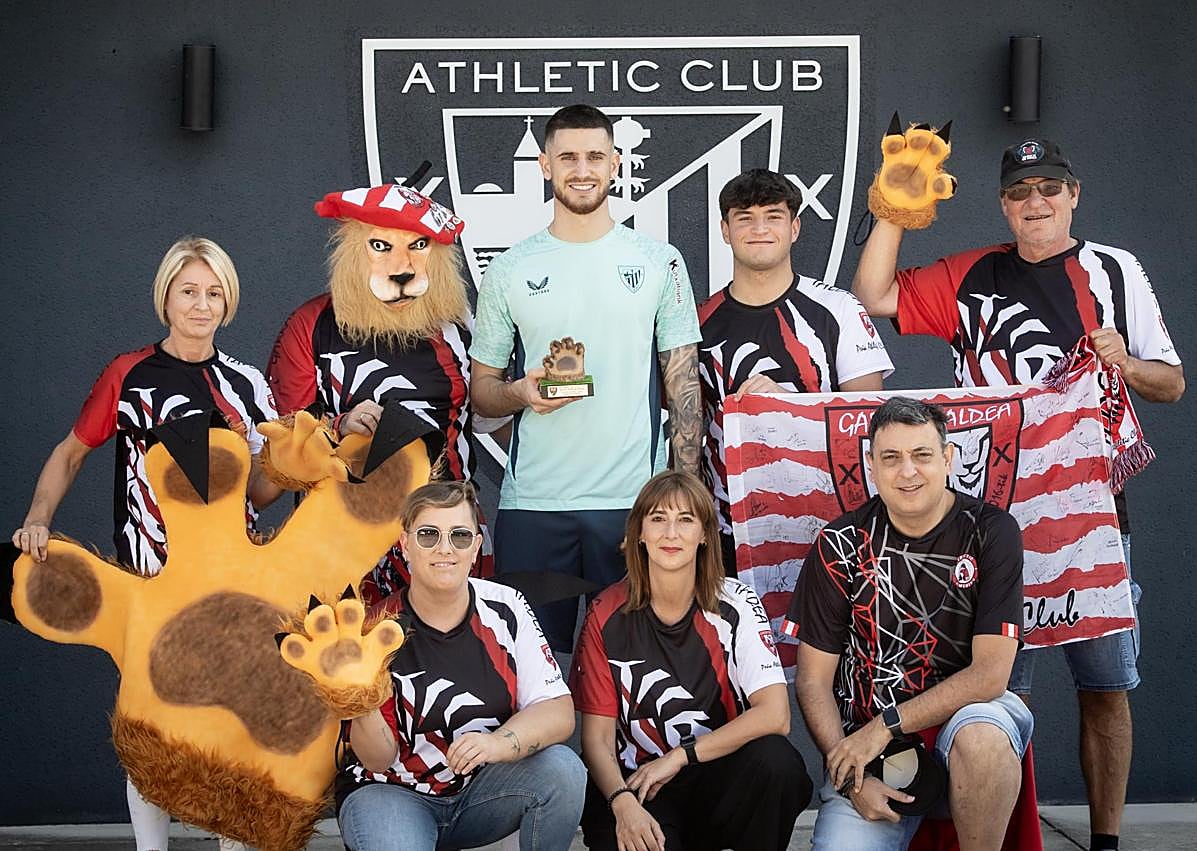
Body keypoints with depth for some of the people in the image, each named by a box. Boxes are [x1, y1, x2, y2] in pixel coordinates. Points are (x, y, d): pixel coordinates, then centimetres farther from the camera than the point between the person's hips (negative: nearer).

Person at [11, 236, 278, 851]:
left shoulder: (246, 384, 7)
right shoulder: (128, 374, 0)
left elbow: (258, 492, 9)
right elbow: (71, 453, 4)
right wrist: (38, 519, -11)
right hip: (150, 581, -2)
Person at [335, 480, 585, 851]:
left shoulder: (505, 608, -6)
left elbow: (558, 711, -11)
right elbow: (378, 759, -12)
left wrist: (500, 743, -32)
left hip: (482, 786, 3)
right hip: (394, 792, -3)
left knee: (563, 770, -24)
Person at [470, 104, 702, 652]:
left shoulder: (659, 262, 6)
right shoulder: (510, 270, 7)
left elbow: (684, 382, 6)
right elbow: (481, 392, 11)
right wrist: (520, 393, -12)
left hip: (634, 501, 0)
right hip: (531, 503, 1)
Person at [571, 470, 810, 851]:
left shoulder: (735, 604, -3)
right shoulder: (607, 616, -2)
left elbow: (774, 715, -15)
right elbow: (597, 739, -3)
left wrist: (678, 757, -17)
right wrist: (623, 802, -23)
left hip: (719, 782, 1)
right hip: (636, 786, -1)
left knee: (775, 759, -31)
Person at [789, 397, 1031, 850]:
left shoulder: (991, 532, -7)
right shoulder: (842, 544, -3)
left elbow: (991, 673, -13)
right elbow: (813, 680, 0)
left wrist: (884, 726, -18)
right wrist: (850, 776, -13)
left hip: (964, 712, -1)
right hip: (864, 747, 1)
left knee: (981, 735, -36)